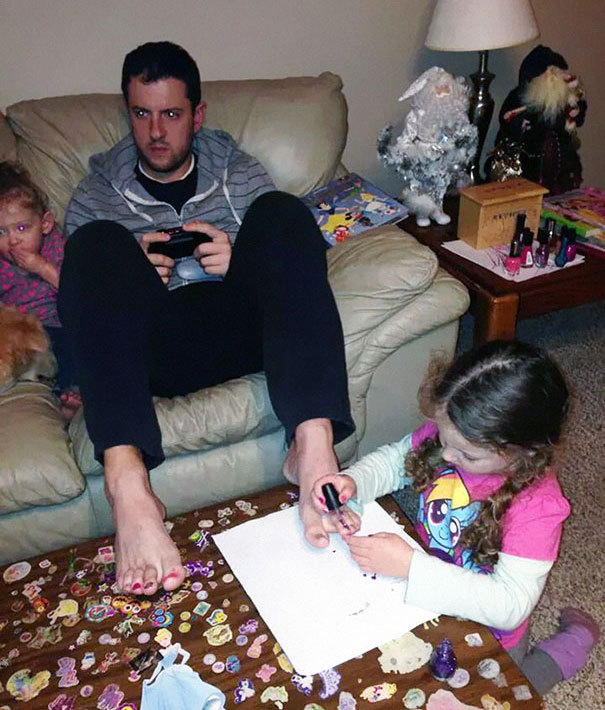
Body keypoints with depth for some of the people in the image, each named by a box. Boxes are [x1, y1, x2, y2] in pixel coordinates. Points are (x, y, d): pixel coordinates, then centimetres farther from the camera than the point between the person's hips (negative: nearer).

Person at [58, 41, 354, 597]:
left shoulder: (242, 174, 21)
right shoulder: (96, 195, 20)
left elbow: (293, 260, 15)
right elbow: (80, 289, 13)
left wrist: (240, 261, -6)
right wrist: (127, 275, -9)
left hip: (242, 332, 1)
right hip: (149, 349, 0)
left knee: (281, 211, -23)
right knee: (99, 241, -26)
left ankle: (313, 443, -42)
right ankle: (127, 482, -45)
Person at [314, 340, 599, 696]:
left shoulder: (537, 506, -35)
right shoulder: (452, 435, -21)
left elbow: (508, 606, -36)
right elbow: (392, 460, -4)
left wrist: (410, 566, -41)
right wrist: (352, 482, -25)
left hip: (484, 631, -5)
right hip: (426, 593, 6)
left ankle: (572, 643, 28)